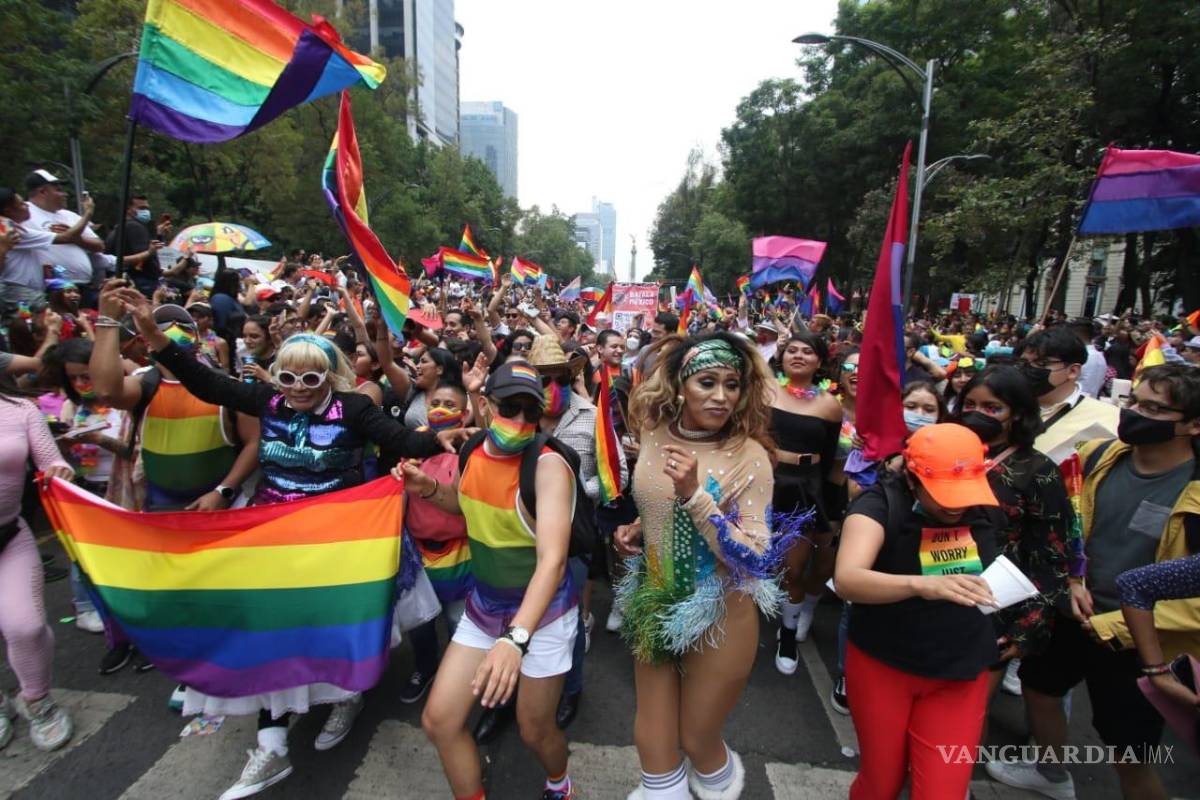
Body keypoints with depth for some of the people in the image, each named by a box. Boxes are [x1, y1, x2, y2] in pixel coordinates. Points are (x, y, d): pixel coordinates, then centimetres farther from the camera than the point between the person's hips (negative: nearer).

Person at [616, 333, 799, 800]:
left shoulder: (749, 456, -20)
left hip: (718, 616, -4)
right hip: (655, 604, 4)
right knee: (652, 739, 19)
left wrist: (695, 495, -32)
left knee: (696, 740, 19)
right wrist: (635, 531, -4)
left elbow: (755, 562, -23)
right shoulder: (654, 433, -6)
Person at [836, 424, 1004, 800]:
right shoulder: (881, 502, -22)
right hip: (882, 665, -3)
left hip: (961, 674, 3)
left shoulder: (988, 505, -6)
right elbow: (846, 579, -38)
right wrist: (921, 584, -51)